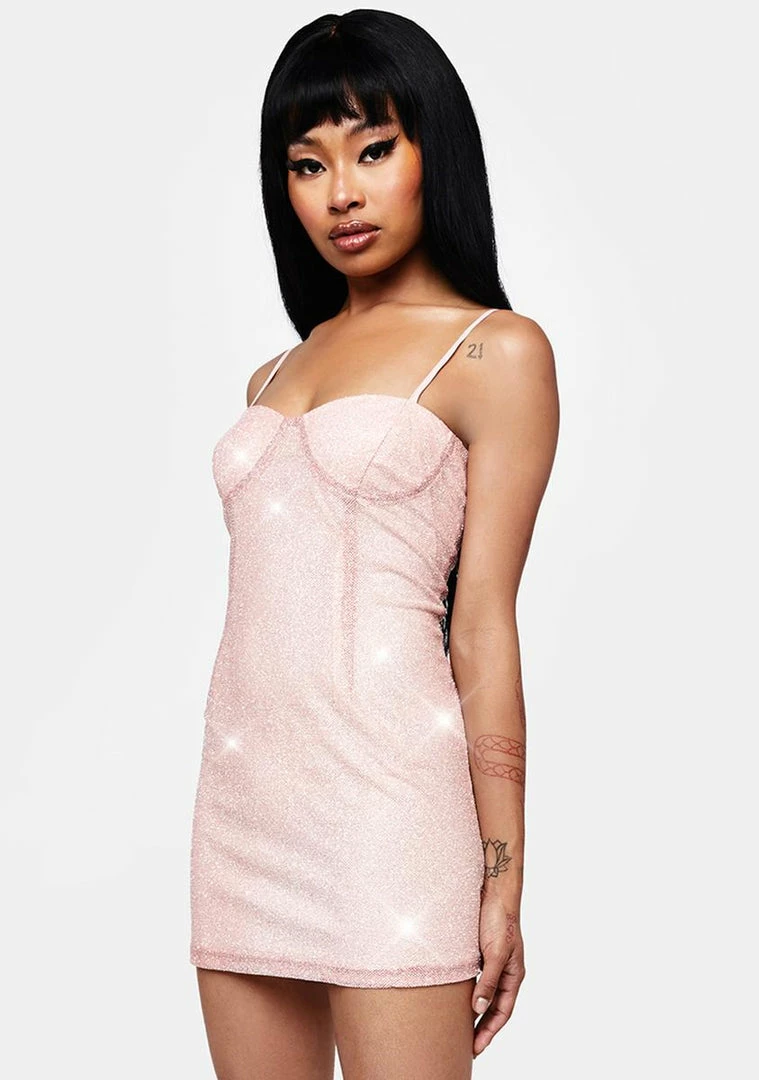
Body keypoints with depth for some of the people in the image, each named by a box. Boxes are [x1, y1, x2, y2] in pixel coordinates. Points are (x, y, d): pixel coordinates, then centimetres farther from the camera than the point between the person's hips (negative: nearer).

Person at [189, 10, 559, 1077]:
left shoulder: (496, 351, 0)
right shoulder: (273, 378, 18)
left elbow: (482, 632, -5)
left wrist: (501, 879, -7)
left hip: (384, 786, -6)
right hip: (243, 790, 6)